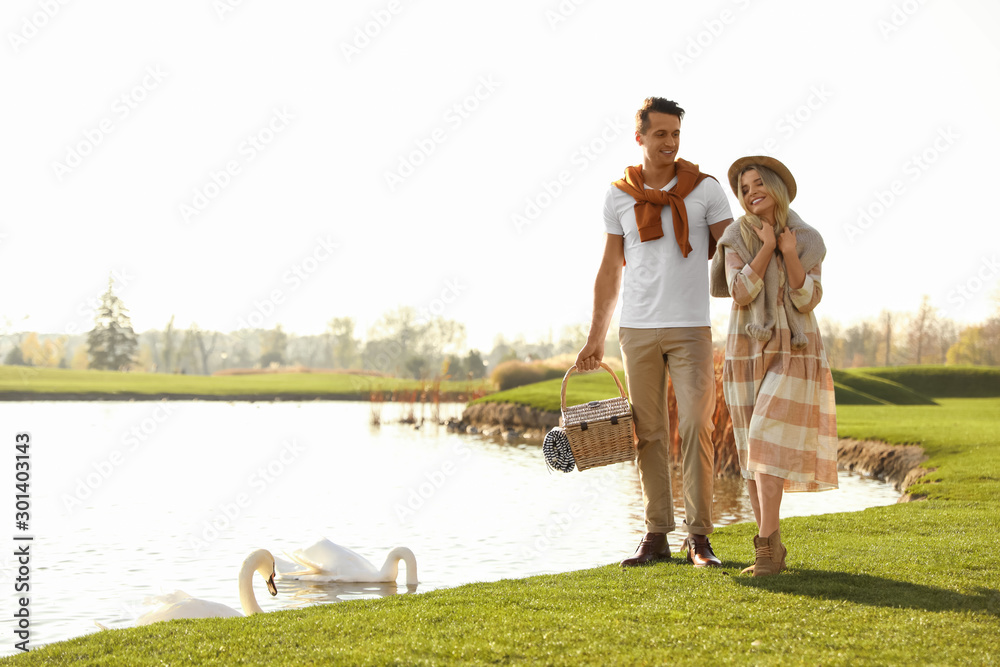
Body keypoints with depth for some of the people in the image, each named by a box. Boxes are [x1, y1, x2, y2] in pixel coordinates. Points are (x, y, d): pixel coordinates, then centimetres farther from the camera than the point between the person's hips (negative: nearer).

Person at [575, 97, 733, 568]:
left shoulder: (705, 189, 2)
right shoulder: (619, 196, 8)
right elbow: (610, 270, 13)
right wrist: (596, 337, 10)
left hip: (691, 329, -2)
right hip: (637, 329, 2)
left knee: (696, 429, -6)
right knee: (648, 434, 4)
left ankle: (698, 538, 1)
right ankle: (656, 535, 11)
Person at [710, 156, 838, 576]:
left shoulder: (806, 239, 1)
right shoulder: (737, 237, 1)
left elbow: (808, 301, -7)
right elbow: (739, 294, -11)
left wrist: (790, 254, -17)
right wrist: (767, 249, -15)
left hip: (794, 352, -2)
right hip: (748, 352, 2)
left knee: (769, 443, -16)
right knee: (753, 451, 2)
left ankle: (766, 545, -15)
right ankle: (772, 549, 10)